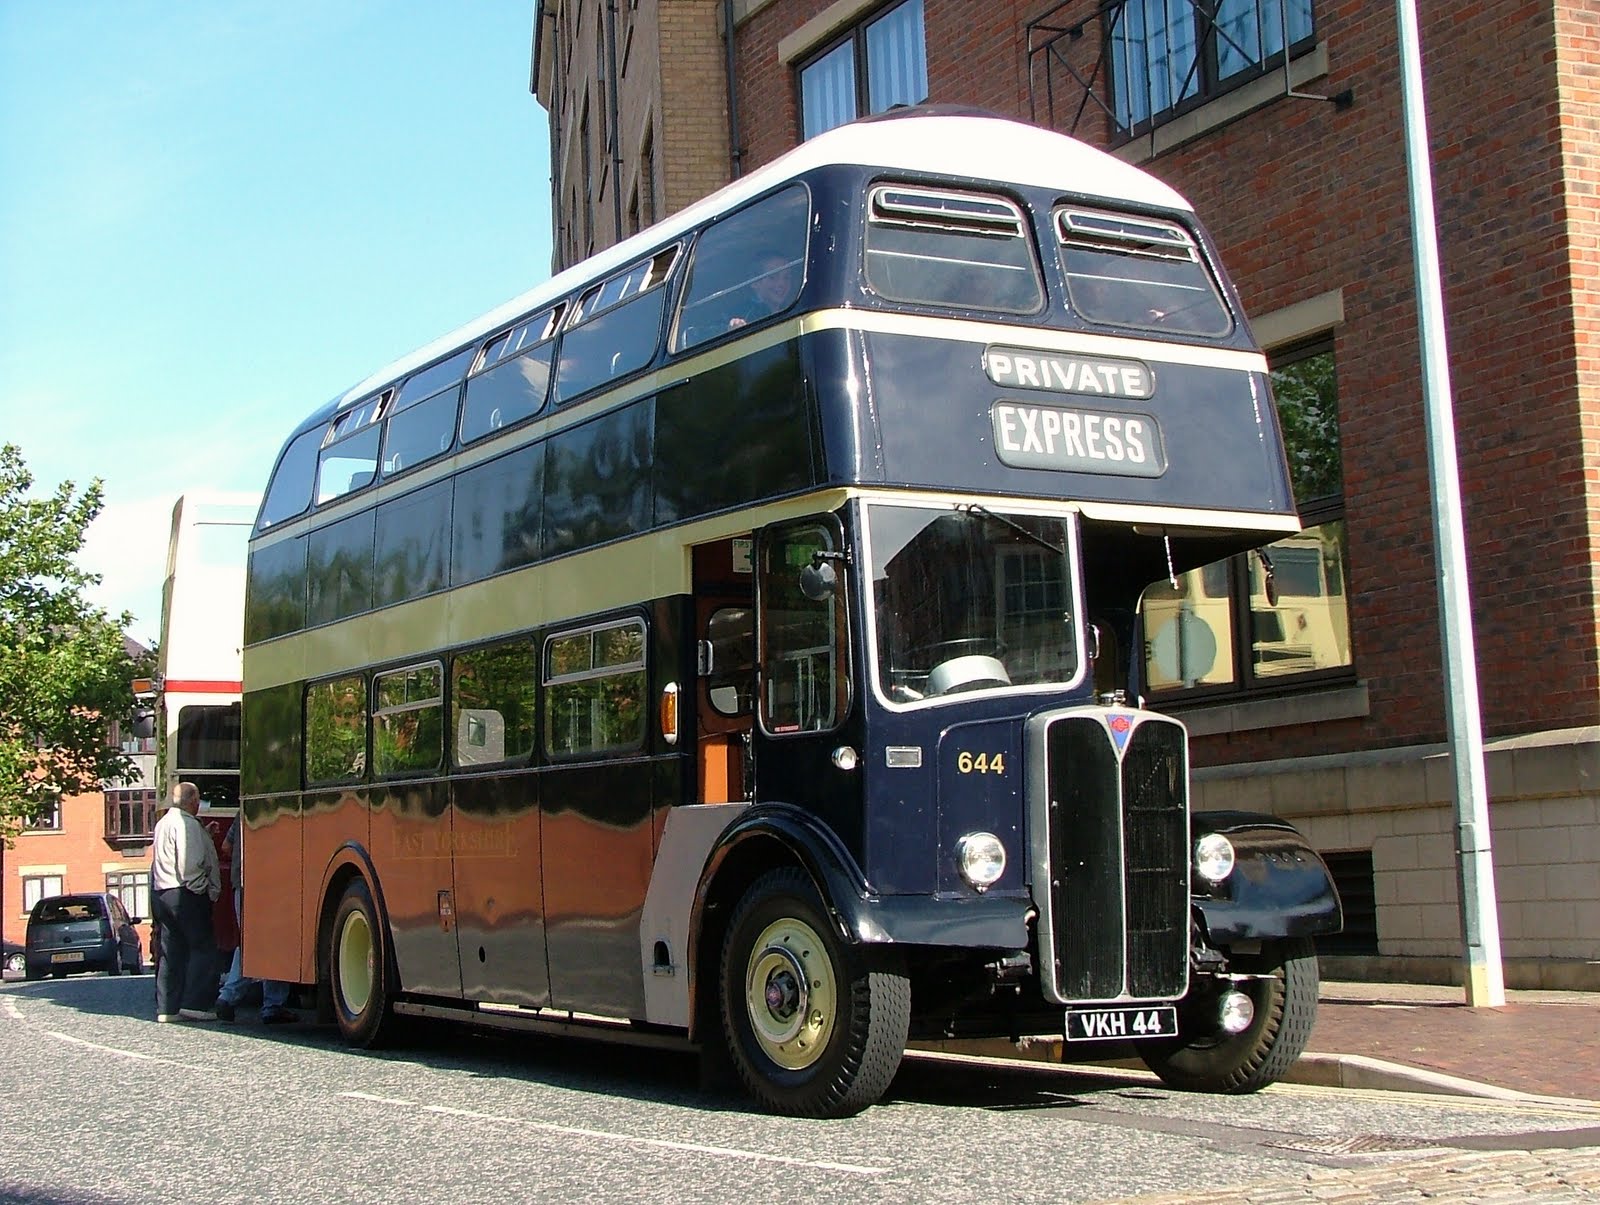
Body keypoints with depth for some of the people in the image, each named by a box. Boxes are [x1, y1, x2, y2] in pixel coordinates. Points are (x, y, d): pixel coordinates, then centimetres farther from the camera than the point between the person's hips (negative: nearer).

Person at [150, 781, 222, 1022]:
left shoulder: (163, 823, 17)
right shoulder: (187, 824, -13)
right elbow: (190, 862, -20)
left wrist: (205, 836, 18)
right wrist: (208, 889, -10)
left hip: (160, 893, 9)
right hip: (184, 894, -9)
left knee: (171, 951, 10)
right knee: (203, 948, -4)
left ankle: (167, 1008, 9)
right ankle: (194, 1004, -10)